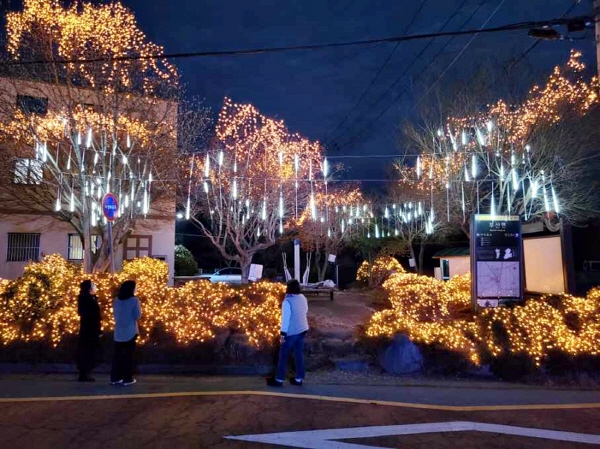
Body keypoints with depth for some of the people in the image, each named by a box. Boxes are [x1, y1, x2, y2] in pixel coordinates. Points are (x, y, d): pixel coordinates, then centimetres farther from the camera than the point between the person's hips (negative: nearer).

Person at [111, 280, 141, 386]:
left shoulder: (116, 300, 5)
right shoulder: (134, 300, -12)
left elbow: (115, 314, 14)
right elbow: (137, 316, -10)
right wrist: (140, 308, 7)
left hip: (119, 332, 5)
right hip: (130, 332, -4)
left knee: (117, 355, 10)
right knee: (128, 355, 3)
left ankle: (115, 378, 14)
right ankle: (127, 379, 7)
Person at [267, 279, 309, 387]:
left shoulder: (287, 301, -22)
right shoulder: (303, 298, 0)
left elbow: (285, 318, -20)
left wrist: (283, 334, -14)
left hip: (291, 332, -7)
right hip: (302, 329, 7)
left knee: (283, 355, 6)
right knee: (299, 354, 14)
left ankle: (279, 379, 14)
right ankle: (299, 379, 20)